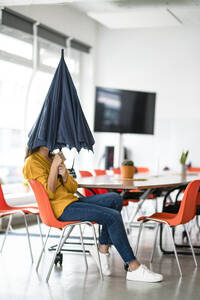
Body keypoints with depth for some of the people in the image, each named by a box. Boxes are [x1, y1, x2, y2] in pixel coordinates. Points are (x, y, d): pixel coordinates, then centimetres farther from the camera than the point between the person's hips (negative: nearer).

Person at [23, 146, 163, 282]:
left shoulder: (53, 158, 19)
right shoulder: (32, 162, -7)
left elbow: (73, 188, 13)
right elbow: (49, 193, -16)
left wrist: (64, 175, -7)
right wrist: (55, 165, -18)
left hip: (72, 200, 9)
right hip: (62, 209, -9)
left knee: (115, 199, -8)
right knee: (113, 217, -20)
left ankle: (103, 248, -6)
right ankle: (134, 268, -18)